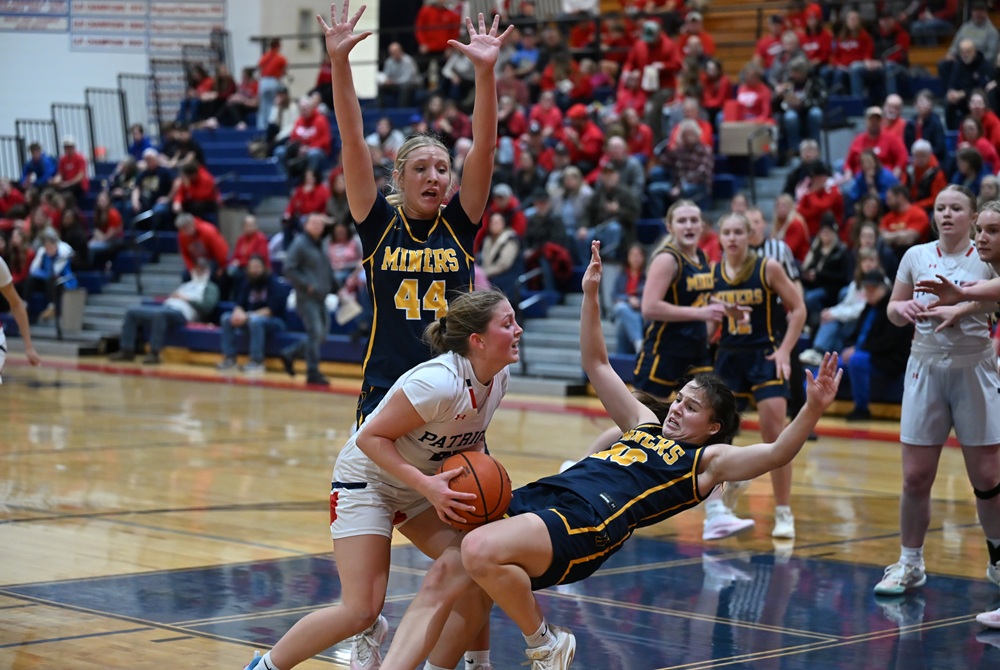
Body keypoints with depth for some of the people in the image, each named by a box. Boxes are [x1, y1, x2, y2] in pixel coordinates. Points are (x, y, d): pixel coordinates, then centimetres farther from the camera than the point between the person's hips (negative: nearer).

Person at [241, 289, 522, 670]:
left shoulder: (498, 378, -8)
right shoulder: (438, 382, -33)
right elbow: (370, 438, -27)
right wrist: (427, 485, -33)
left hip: (421, 487, 8)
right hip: (368, 479, -8)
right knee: (360, 611, -12)